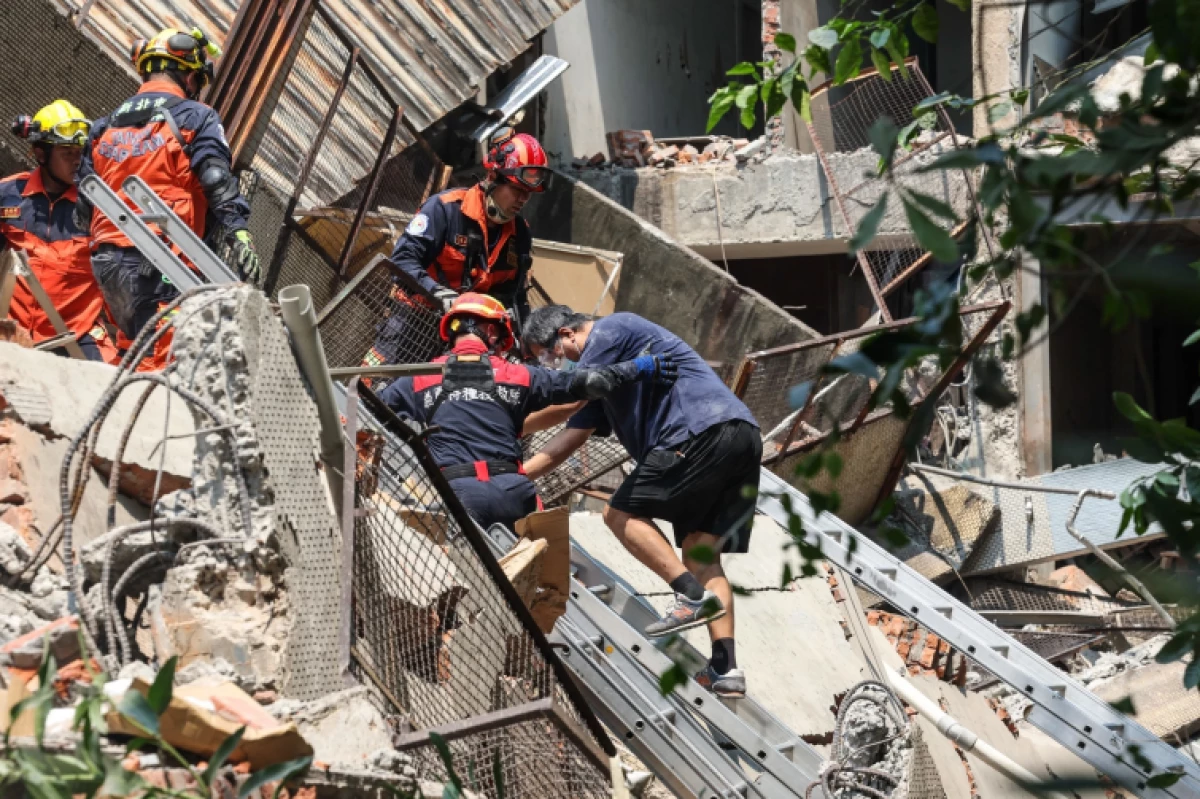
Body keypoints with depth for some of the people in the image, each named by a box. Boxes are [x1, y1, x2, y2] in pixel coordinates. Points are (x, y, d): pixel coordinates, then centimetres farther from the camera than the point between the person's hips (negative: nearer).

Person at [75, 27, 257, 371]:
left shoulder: (105, 126, 20)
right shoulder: (195, 117, 1)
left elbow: (85, 205, 18)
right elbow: (219, 184, -12)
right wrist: (239, 234, -18)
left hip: (106, 261, 7)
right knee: (161, 363, -12)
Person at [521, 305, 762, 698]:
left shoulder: (610, 330, 1)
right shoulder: (605, 374, 30)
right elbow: (570, 437, 28)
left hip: (704, 430, -10)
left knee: (623, 513, -3)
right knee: (700, 550, 7)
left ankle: (693, 595, -16)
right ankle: (726, 667, -2)